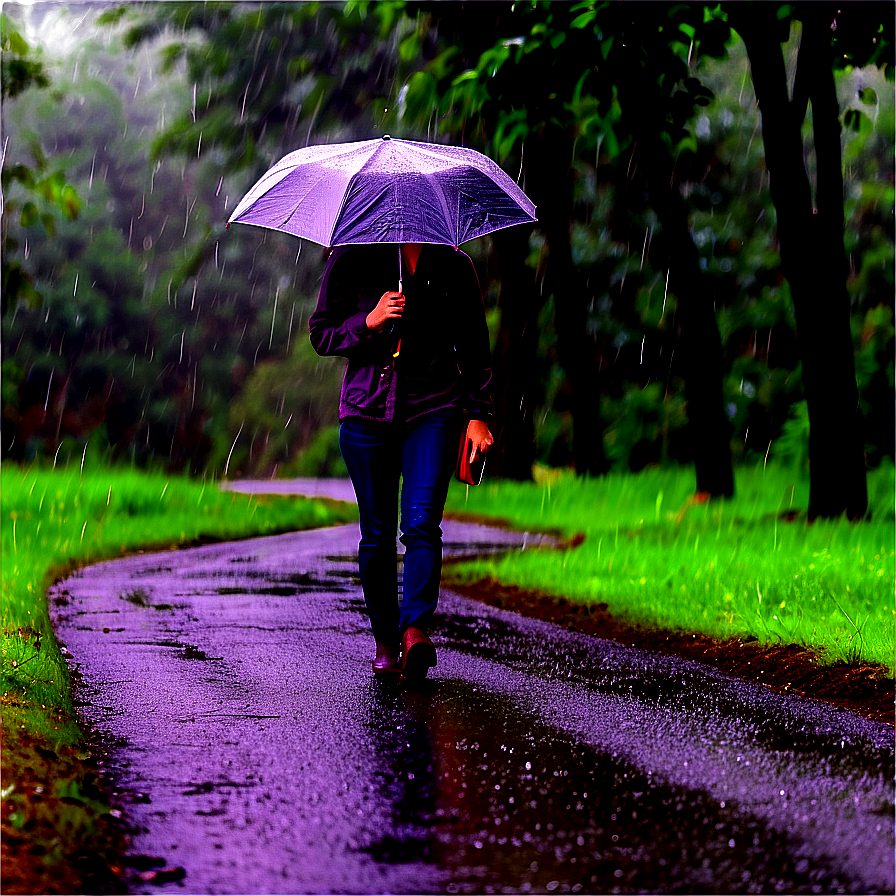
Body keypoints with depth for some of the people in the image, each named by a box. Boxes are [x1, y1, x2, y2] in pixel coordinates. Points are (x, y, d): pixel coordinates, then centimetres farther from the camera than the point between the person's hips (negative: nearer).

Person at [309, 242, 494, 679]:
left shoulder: (453, 264, 6)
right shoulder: (351, 259, 2)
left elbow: (473, 345, 13)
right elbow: (321, 334, 3)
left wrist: (478, 414, 7)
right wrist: (368, 322, -15)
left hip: (433, 409, 0)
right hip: (367, 409, 0)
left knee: (421, 521, -17)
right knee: (377, 533, 2)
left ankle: (416, 627, -27)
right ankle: (385, 638, 14)